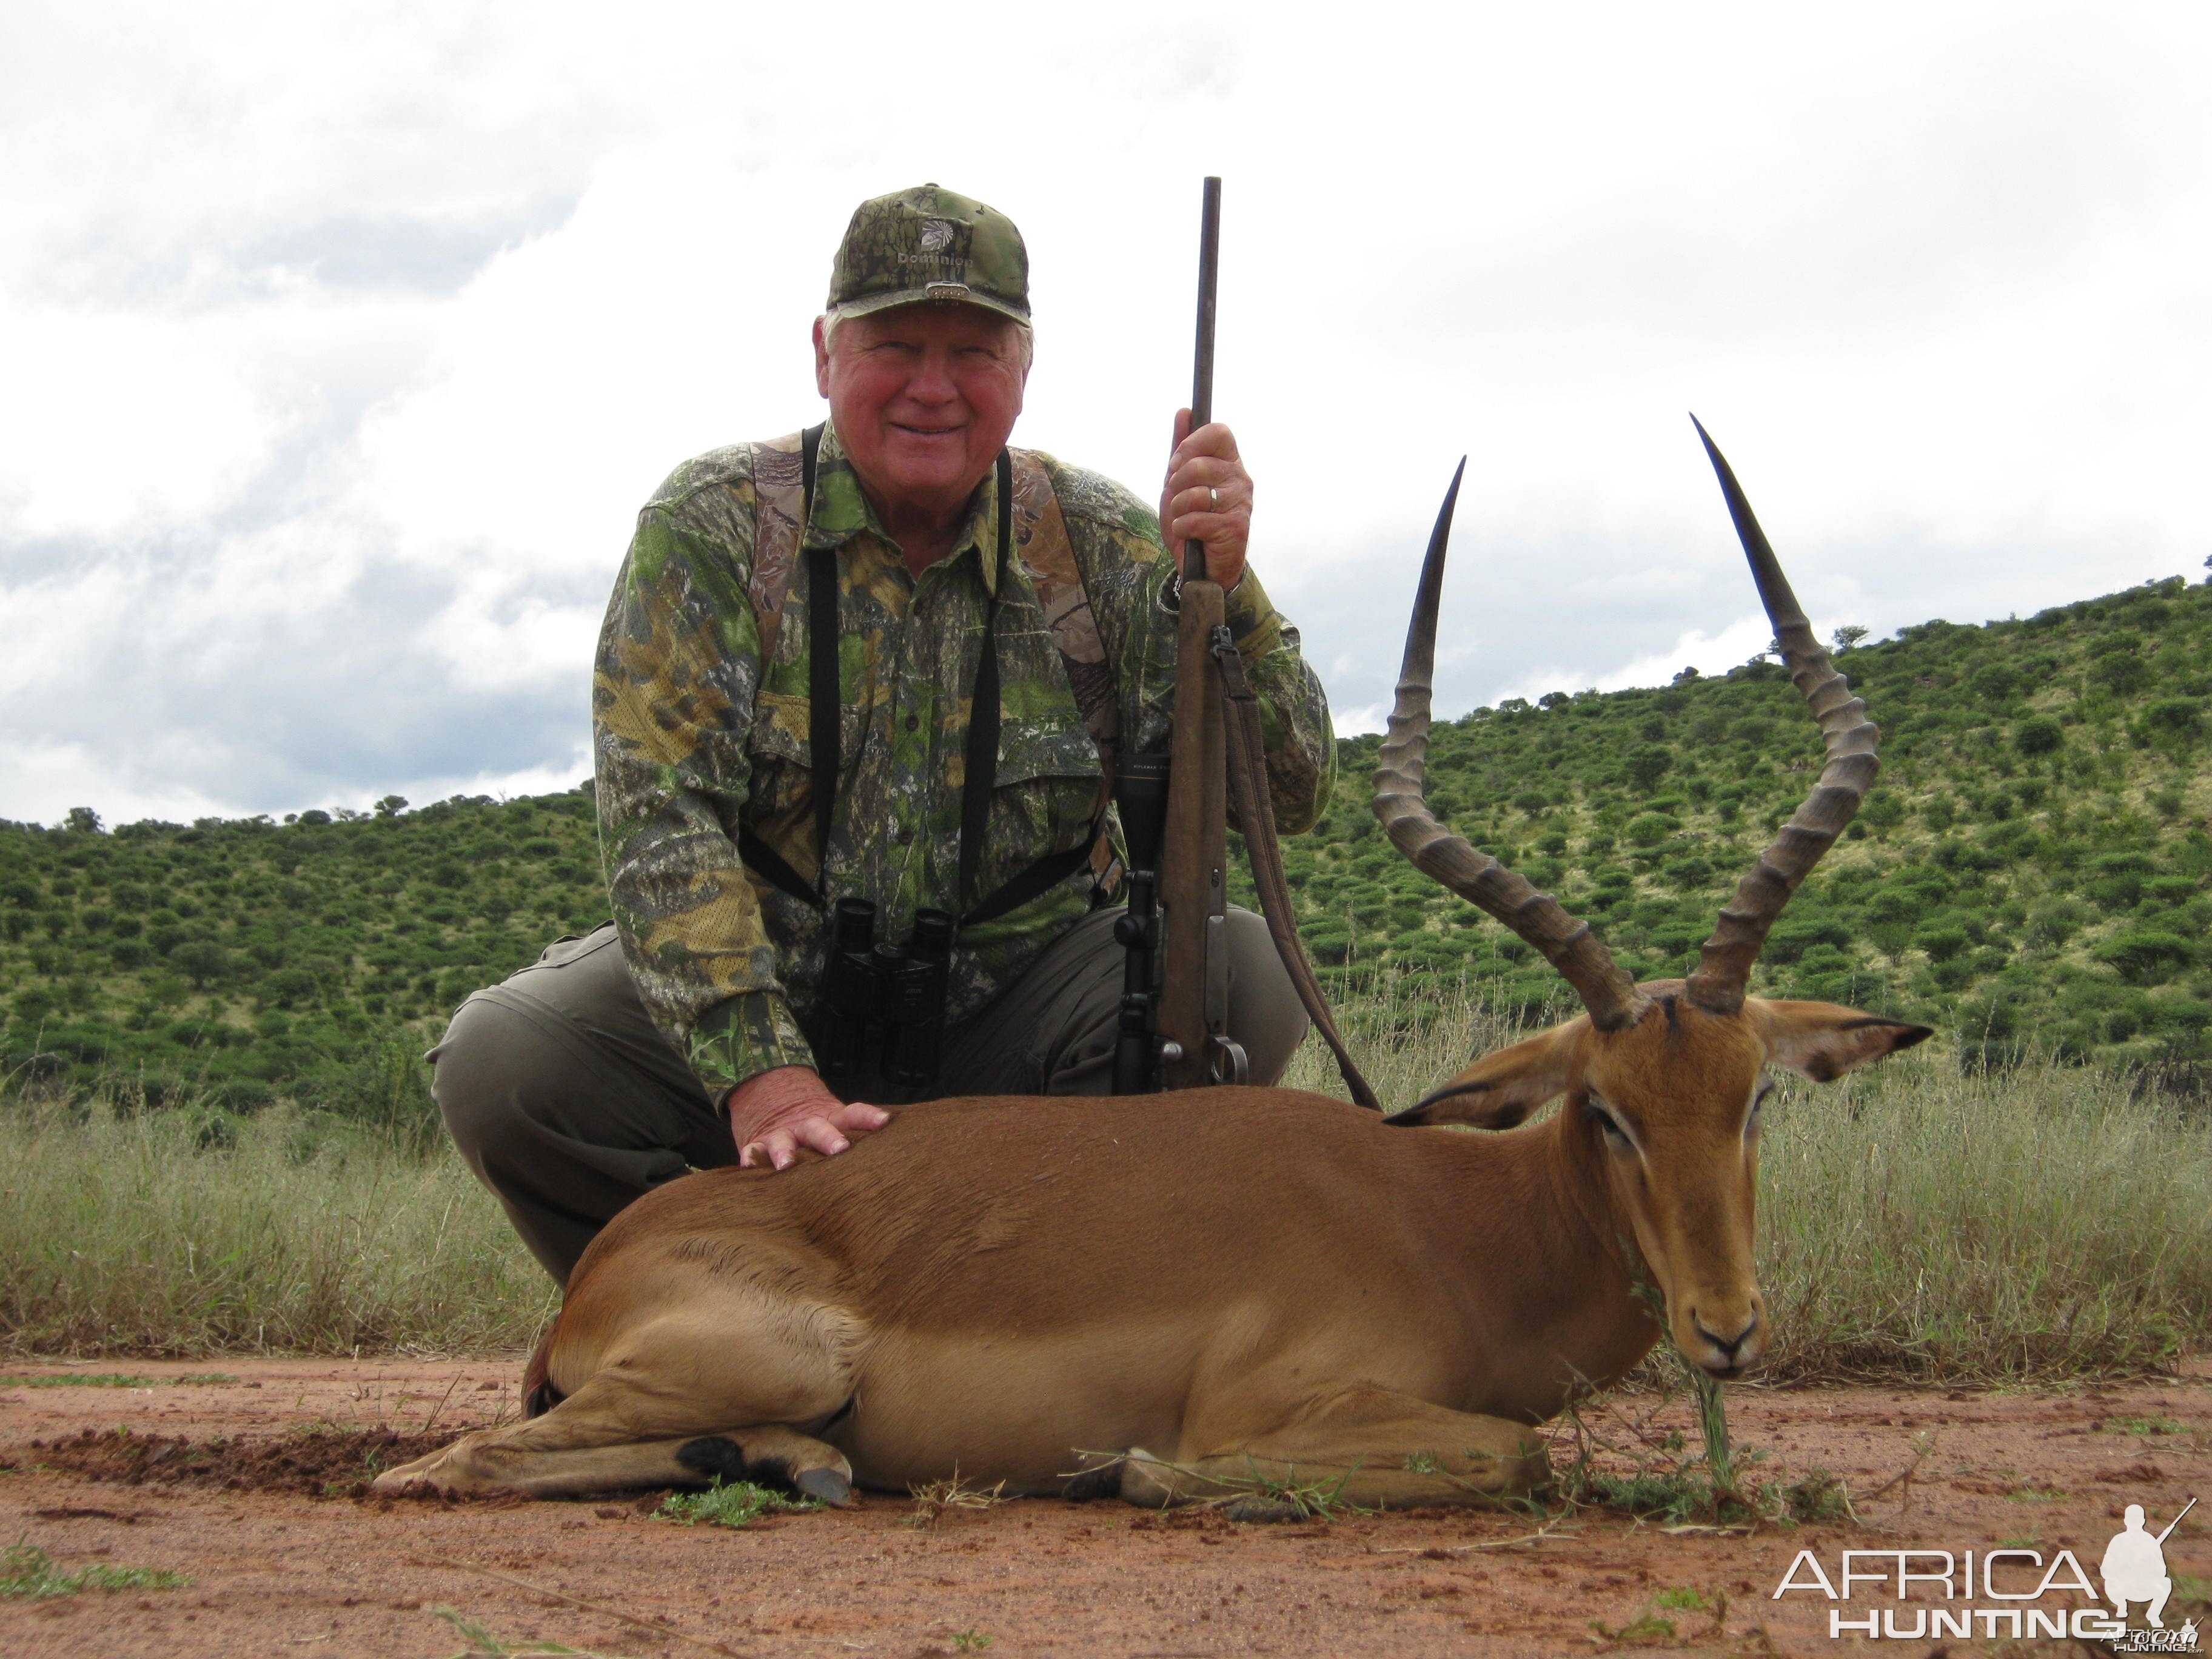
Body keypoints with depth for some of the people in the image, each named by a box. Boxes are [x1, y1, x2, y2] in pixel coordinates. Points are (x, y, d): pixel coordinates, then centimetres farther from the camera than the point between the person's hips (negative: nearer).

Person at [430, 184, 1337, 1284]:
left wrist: (1221, 586, -25)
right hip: (766, 990, -1)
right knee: (498, 1065, -26)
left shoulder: (1098, 544, -2)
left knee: (1246, 978, -26)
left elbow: (1289, 795, -6)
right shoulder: (713, 525, -8)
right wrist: (760, 1074, -32)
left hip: (1012, 1017, 1)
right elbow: (660, 816, -18)